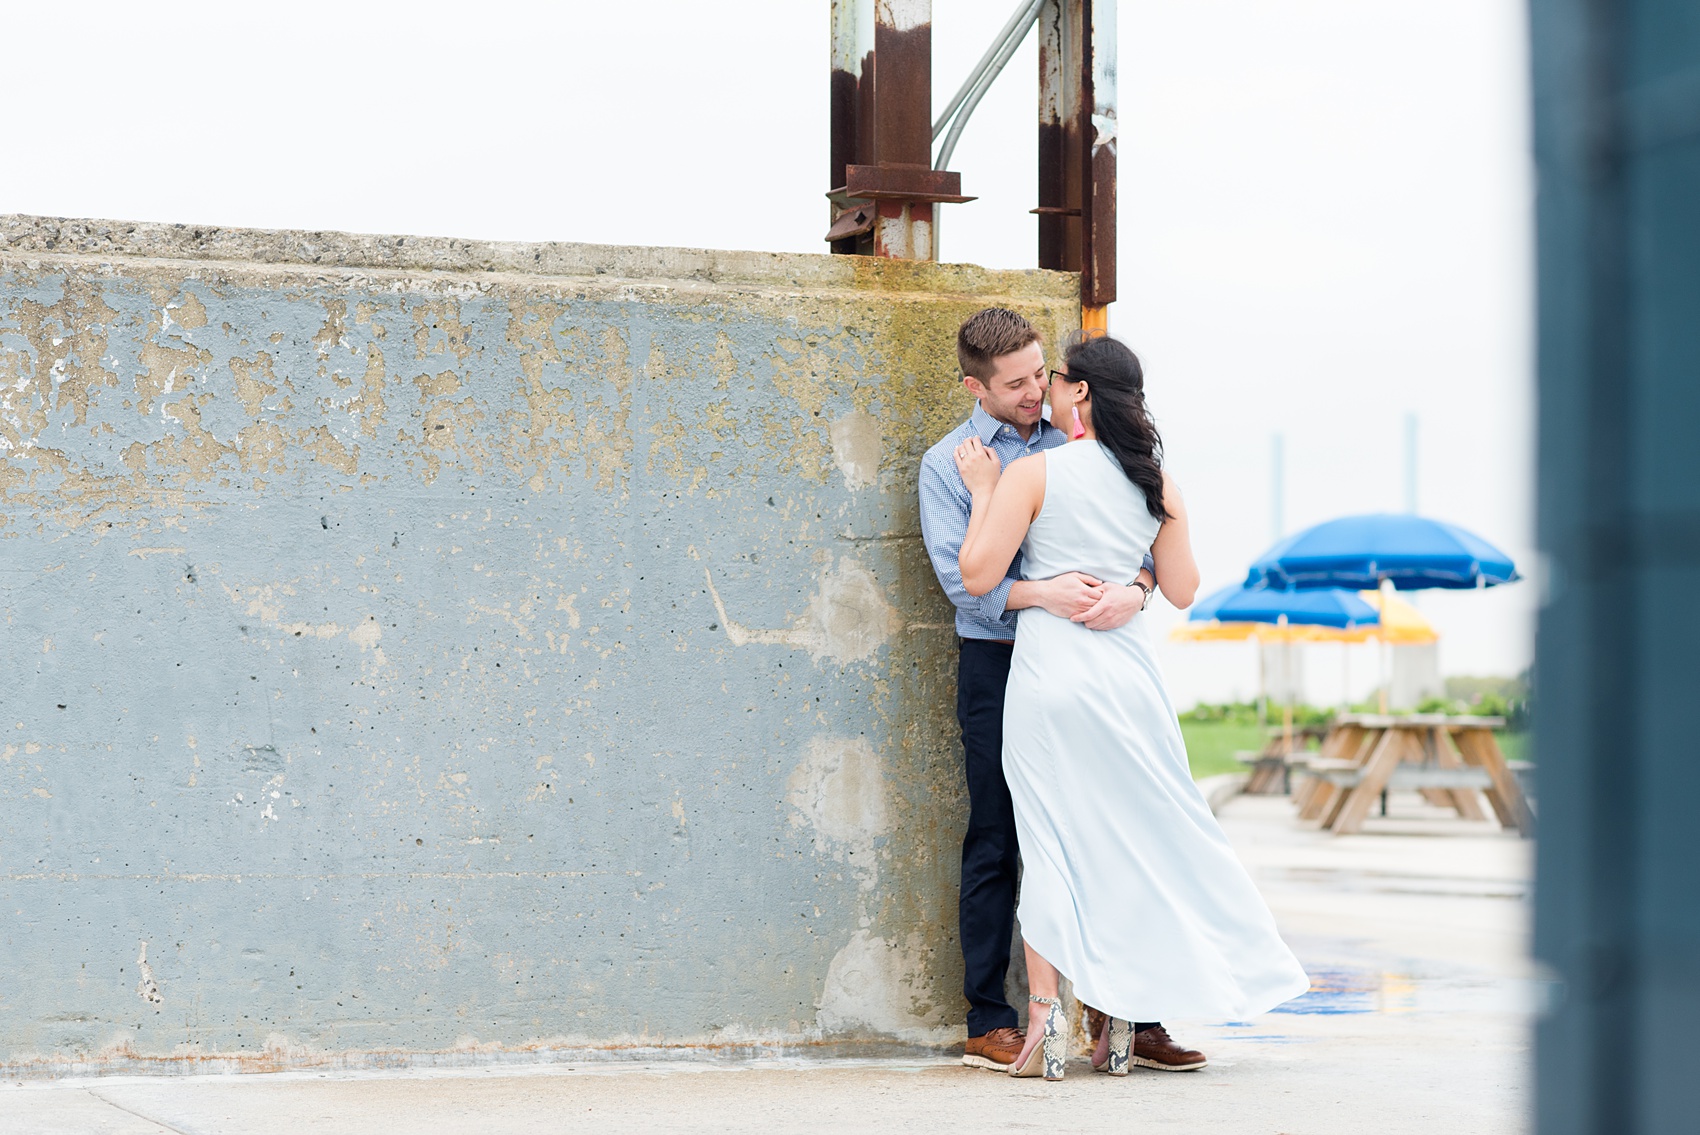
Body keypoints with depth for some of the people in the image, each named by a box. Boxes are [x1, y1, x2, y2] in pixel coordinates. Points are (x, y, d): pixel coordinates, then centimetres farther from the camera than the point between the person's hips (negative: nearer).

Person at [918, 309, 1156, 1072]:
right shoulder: (947, 464, 2)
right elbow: (961, 574, -9)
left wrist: (1133, 589, -19)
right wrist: (1041, 594, -27)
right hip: (998, 664, -3)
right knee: (995, 843, 1)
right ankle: (988, 1023, 6)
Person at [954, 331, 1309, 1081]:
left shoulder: (1032, 474, -8)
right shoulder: (1155, 481, 5)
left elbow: (977, 575, -10)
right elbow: (1181, 590, 10)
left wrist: (984, 492, 2)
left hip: (1048, 672, -3)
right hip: (1127, 670, 3)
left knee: (1049, 846, 2)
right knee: (1131, 841, 11)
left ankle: (1046, 1026, -3)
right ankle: (1120, 1027, 14)